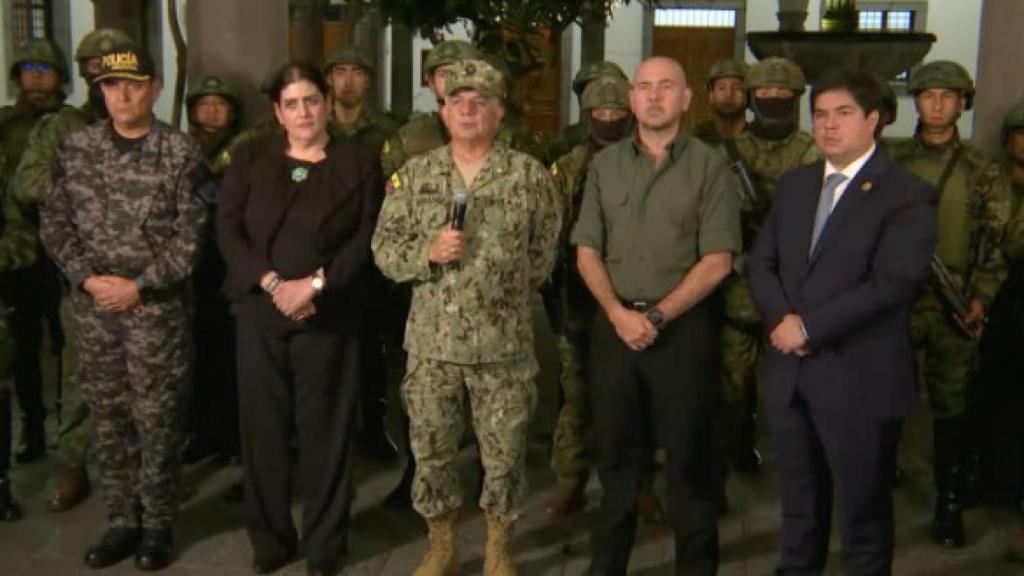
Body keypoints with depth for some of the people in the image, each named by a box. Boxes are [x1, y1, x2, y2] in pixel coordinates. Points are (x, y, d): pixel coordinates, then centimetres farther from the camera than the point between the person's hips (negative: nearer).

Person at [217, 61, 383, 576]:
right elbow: (228, 229, 0)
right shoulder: (250, 159, 9)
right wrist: (272, 283, -13)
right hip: (259, 311, 2)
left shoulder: (358, 164, 4)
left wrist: (314, 284, -15)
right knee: (263, 423, 6)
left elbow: (366, 240, -3)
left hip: (329, 316, -2)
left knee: (324, 426, 3)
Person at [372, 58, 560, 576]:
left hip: (505, 341, -1)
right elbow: (384, 250, 2)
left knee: (504, 451, 7)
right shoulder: (414, 175, 3)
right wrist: (430, 252, -15)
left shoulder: (530, 175, 0)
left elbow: (543, 253, 6)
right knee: (431, 447, 10)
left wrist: (505, 294, 2)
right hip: (431, 339, 1)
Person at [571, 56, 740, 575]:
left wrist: (658, 316, -13)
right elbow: (587, 250, 5)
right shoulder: (604, 165, 8)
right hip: (614, 326, 3)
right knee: (615, 453, 12)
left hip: (683, 328, -3)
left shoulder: (709, 167, -2)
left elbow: (717, 261, -7)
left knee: (687, 458, 5)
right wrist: (618, 312, -10)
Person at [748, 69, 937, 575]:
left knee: (863, 508, 9)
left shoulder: (908, 195, -9)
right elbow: (760, 263, 9)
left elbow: (890, 284, -19)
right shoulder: (794, 184, 12)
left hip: (859, 380, -5)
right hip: (789, 372, 6)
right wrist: (782, 319, -10)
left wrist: (808, 326, -17)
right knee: (798, 502, 19)